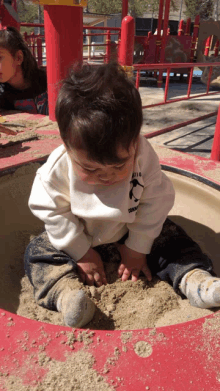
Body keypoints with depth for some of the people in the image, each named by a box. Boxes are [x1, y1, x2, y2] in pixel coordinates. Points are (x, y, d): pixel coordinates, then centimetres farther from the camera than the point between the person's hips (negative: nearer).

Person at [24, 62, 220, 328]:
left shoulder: (143, 156, -26)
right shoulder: (58, 168, -27)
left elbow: (157, 201, -16)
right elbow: (51, 212, -17)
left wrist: (137, 248, -12)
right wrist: (82, 253, -15)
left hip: (131, 233, 1)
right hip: (80, 238, 0)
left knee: (170, 239, -11)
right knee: (38, 252, -17)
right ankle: (65, 292, -36)